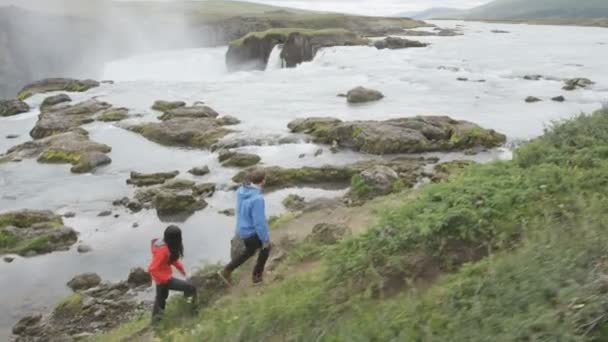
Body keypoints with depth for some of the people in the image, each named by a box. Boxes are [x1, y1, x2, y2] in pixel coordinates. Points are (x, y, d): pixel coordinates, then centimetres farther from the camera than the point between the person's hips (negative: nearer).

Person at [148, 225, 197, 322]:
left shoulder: (168, 244, -6)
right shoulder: (162, 250, -34)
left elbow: (171, 257, 14)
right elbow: (152, 269, -32)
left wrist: (180, 267, 5)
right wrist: (166, 279, -26)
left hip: (164, 275, 10)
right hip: (163, 278, -10)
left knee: (161, 296, 31)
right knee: (191, 288, -13)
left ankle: (155, 317, 51)